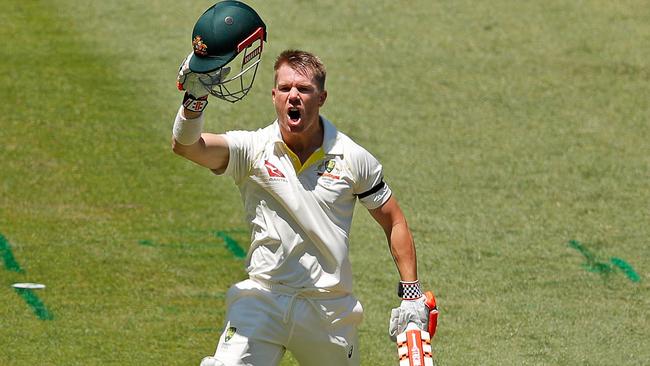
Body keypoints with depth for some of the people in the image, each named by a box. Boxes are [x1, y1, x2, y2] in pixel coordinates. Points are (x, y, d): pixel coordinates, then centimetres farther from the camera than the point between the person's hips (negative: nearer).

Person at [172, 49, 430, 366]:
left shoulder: (353, 158, 1)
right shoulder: (252, 149, -4)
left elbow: (394, 223, 11)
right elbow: (185, 144, -21)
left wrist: (412, 293, 5)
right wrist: (195, 99, -42)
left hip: (330, 309, 2)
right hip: (262, 298, -2)